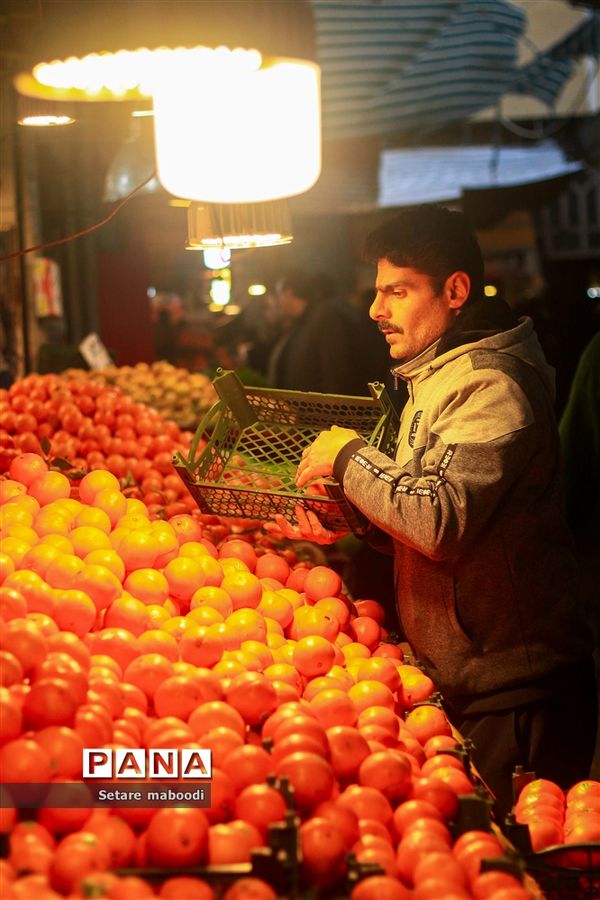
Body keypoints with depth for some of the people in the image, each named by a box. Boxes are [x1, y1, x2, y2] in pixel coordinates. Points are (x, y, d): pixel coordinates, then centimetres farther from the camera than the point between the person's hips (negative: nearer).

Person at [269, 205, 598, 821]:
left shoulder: (492, 384, -19)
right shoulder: (433, 376, 14)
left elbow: (442, 517, -30)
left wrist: (349, 457, -15)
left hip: (510, 697, -10)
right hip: (458, 679, 10)